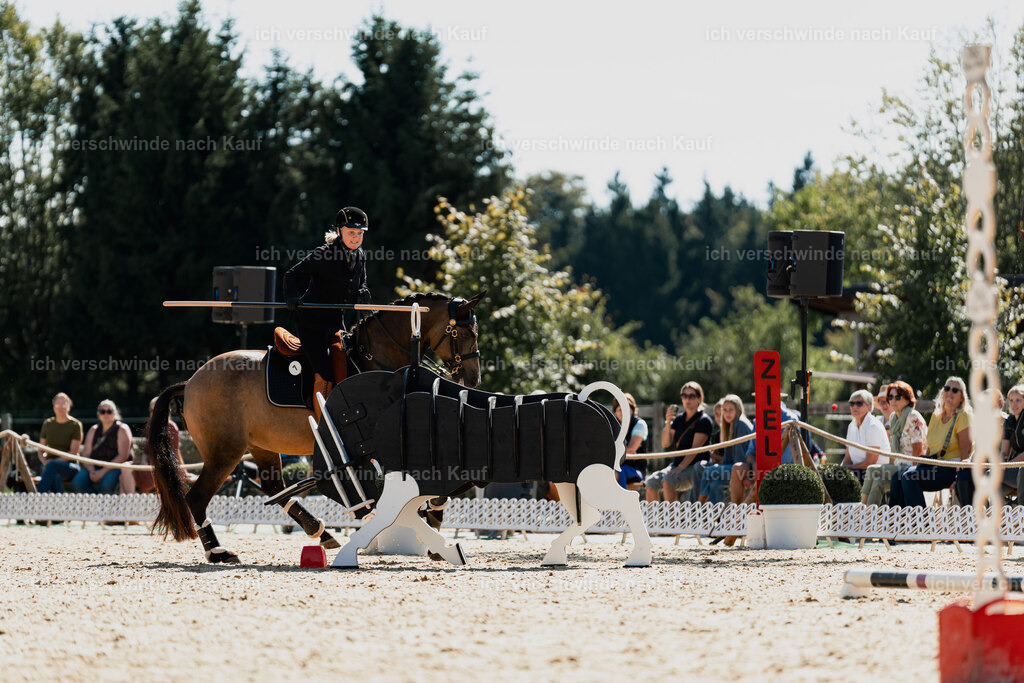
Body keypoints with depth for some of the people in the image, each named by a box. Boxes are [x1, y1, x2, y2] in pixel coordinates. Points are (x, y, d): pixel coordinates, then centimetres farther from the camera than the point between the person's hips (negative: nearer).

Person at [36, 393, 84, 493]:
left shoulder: (75, 425, 3)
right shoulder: (48, 424, 16)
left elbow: (74, 452, -6)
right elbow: (41, 450, 17)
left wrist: (54, 462, -18)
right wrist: (44, 461, -7)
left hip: (69, 467, -3)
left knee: (53, 465, -39)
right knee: (55, 477, -37)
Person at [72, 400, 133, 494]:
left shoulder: (122, 429, 2)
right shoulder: (94, 430, 18)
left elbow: (123, 455, -10)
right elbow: (85, 454, 12)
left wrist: (103, 471, -18)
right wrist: (91, 470, -10)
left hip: (115, 468, -5)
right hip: (95, 466, 5)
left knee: (106, 484, -38)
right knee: (77, 482, -26)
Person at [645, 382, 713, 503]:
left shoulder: (704, 421, -6)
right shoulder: (679, 419, 15)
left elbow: (695, 448, -15)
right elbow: (665, 444, 8)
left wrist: (680, 468, -24)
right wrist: (668, 423, -7)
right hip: (677, 465, 7)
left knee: (668, 480, -33)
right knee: (651, 481, -18)